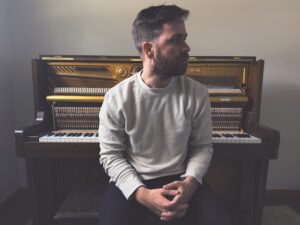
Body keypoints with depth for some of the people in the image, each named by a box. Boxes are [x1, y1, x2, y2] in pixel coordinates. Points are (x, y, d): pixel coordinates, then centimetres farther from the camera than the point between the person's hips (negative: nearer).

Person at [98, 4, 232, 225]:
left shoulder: (198, 94, -6)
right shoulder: (116, 98, -11)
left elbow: (202, 146, 2)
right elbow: (110, 155, -6)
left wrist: (190, 182, -15)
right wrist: (142, 194, -19)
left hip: (180, 182, 2)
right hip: (132, 184, -1)